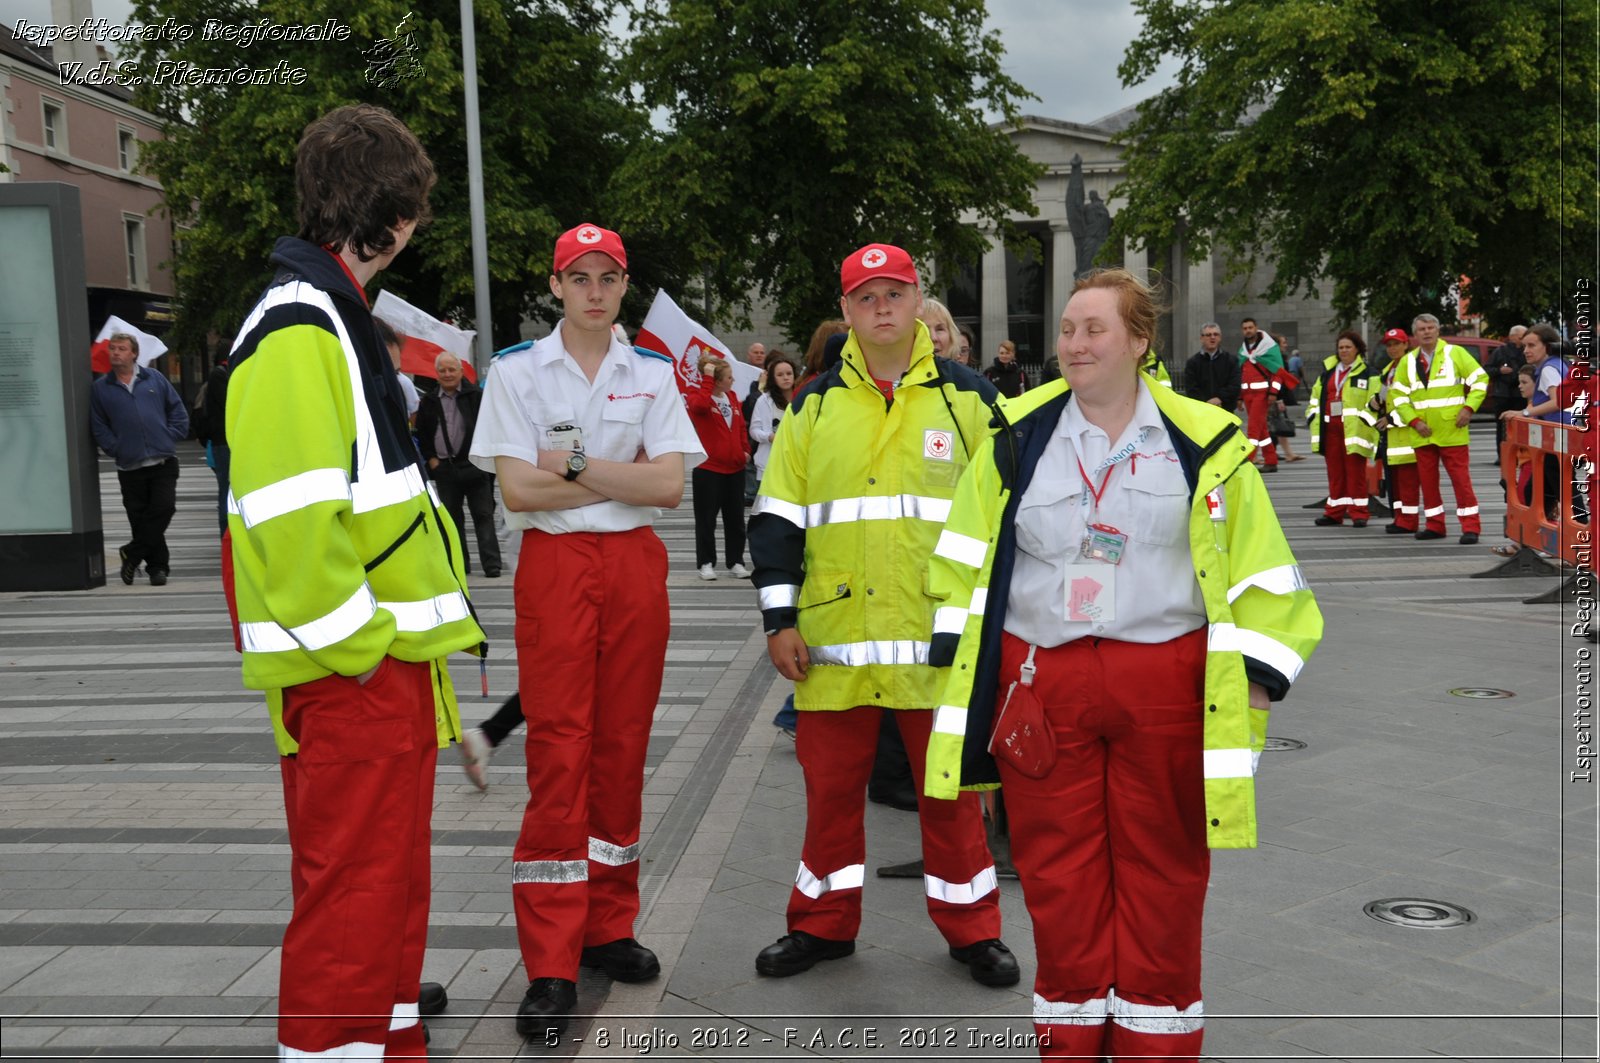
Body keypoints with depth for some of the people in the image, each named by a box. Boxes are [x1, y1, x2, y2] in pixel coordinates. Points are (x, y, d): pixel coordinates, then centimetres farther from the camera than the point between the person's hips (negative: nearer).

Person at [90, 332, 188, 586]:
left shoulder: (154, 379, 9)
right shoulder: (100, 388, 8)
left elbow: (178, 410, 12)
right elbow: (99, 427, 9)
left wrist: (171, 436, 2)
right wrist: (115, 449, -3)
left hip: (163, 462, 0)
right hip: (129, 467, 0)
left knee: (164, 508, -12)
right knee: (139, 517, 2)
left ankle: (132, 553, 4)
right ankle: (157, 566, 15)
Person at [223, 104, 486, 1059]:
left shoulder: (337, 318, 17)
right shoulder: (296, 329, -16)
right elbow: (291, 513, -24)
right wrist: (356, 642, -18)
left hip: (386, 656, 10)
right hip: (350, 669, -10)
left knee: (389, 865, 20)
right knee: (354, 881, -2)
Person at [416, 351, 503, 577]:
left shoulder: (477, 396, -1)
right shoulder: (429, 402, 10)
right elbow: (422, 435, 16)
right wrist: (431, 459, 5)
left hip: (474, 465, -4)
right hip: (444, 467, 4)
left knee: (483, 516, -3)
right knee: (452, 518, 9)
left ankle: (491, 565, -4)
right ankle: (458, 564, 17)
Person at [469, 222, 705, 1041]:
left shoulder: (653, 375, 9)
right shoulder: (516, 372, 3)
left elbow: (669, 486, -2)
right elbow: (517, 489, -7)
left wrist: (576, 465, -10)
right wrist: (625, 476, -5)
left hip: (636, 565, 3)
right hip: (555, 565, -3)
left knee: (622, 747, 7)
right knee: (558, 753, -6)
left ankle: (609, 926, 21)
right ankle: (551, 966, 0)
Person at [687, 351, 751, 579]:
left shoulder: (731, 398, 11)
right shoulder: (698, 396, -7)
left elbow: (741, 426, 21)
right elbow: (699, 405, -32)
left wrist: (745, 449, 7)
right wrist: (707, 378, -25)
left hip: (735, 468, 6)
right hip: (708, 468, -6)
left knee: (735, 518, 9)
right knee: (706, 519, 2)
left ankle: (736, 562, 18)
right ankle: (705, 563, 12)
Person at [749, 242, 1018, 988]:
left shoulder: (969, 399, 5)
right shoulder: (814, 406, 7)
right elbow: (776, 518, 7)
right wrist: (780, 620, 1)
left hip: (941, 638, -1)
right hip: (834, 637, 2)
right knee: (831, 782, 10)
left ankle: (971, 928, 24)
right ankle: (824, 924, 27)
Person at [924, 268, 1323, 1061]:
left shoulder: (1203, 445, 0)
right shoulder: (1018, 435, 4)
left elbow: (1258, 575, 3)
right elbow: (968, 560, 9)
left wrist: (1255, 675, -3)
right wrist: (956, 654, 5)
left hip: (1165, 683, -1)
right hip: (1040, 684, 1)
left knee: (1162, 872, 9)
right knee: (1058, 875, 8)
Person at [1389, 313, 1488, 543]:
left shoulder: (1455, 353, 1)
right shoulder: (1408, 361, 10)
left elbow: (1480, 379, 1)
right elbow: (1398, 395, 9)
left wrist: (1468, 408, -10)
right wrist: (1414, 421, -3)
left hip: (1452, 431, -4)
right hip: (1422, 433, 4)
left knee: (1461, 478, -5)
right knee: (1427, 479, 7)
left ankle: (1471, 527, -1)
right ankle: (1435, 525, 17)